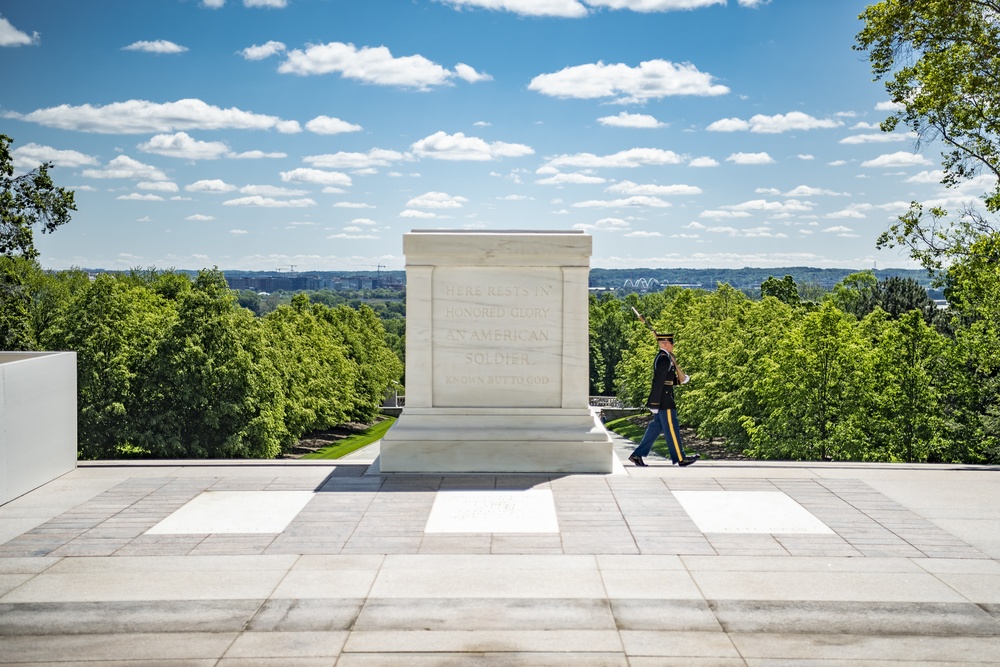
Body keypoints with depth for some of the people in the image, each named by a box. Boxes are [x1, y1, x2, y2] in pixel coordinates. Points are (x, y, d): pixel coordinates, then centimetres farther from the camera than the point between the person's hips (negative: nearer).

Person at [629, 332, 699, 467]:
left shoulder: (661, 357, 15)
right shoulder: (664, 359, -17)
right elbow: (658, 383, -22)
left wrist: (680, 379, 10)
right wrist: (655, 403, -23)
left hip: (662, 401, 10)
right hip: (664, 401, -10)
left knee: (655, 428, 11)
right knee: (672, 429, -1)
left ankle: (638, 455, 10)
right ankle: (680, 458, 9)